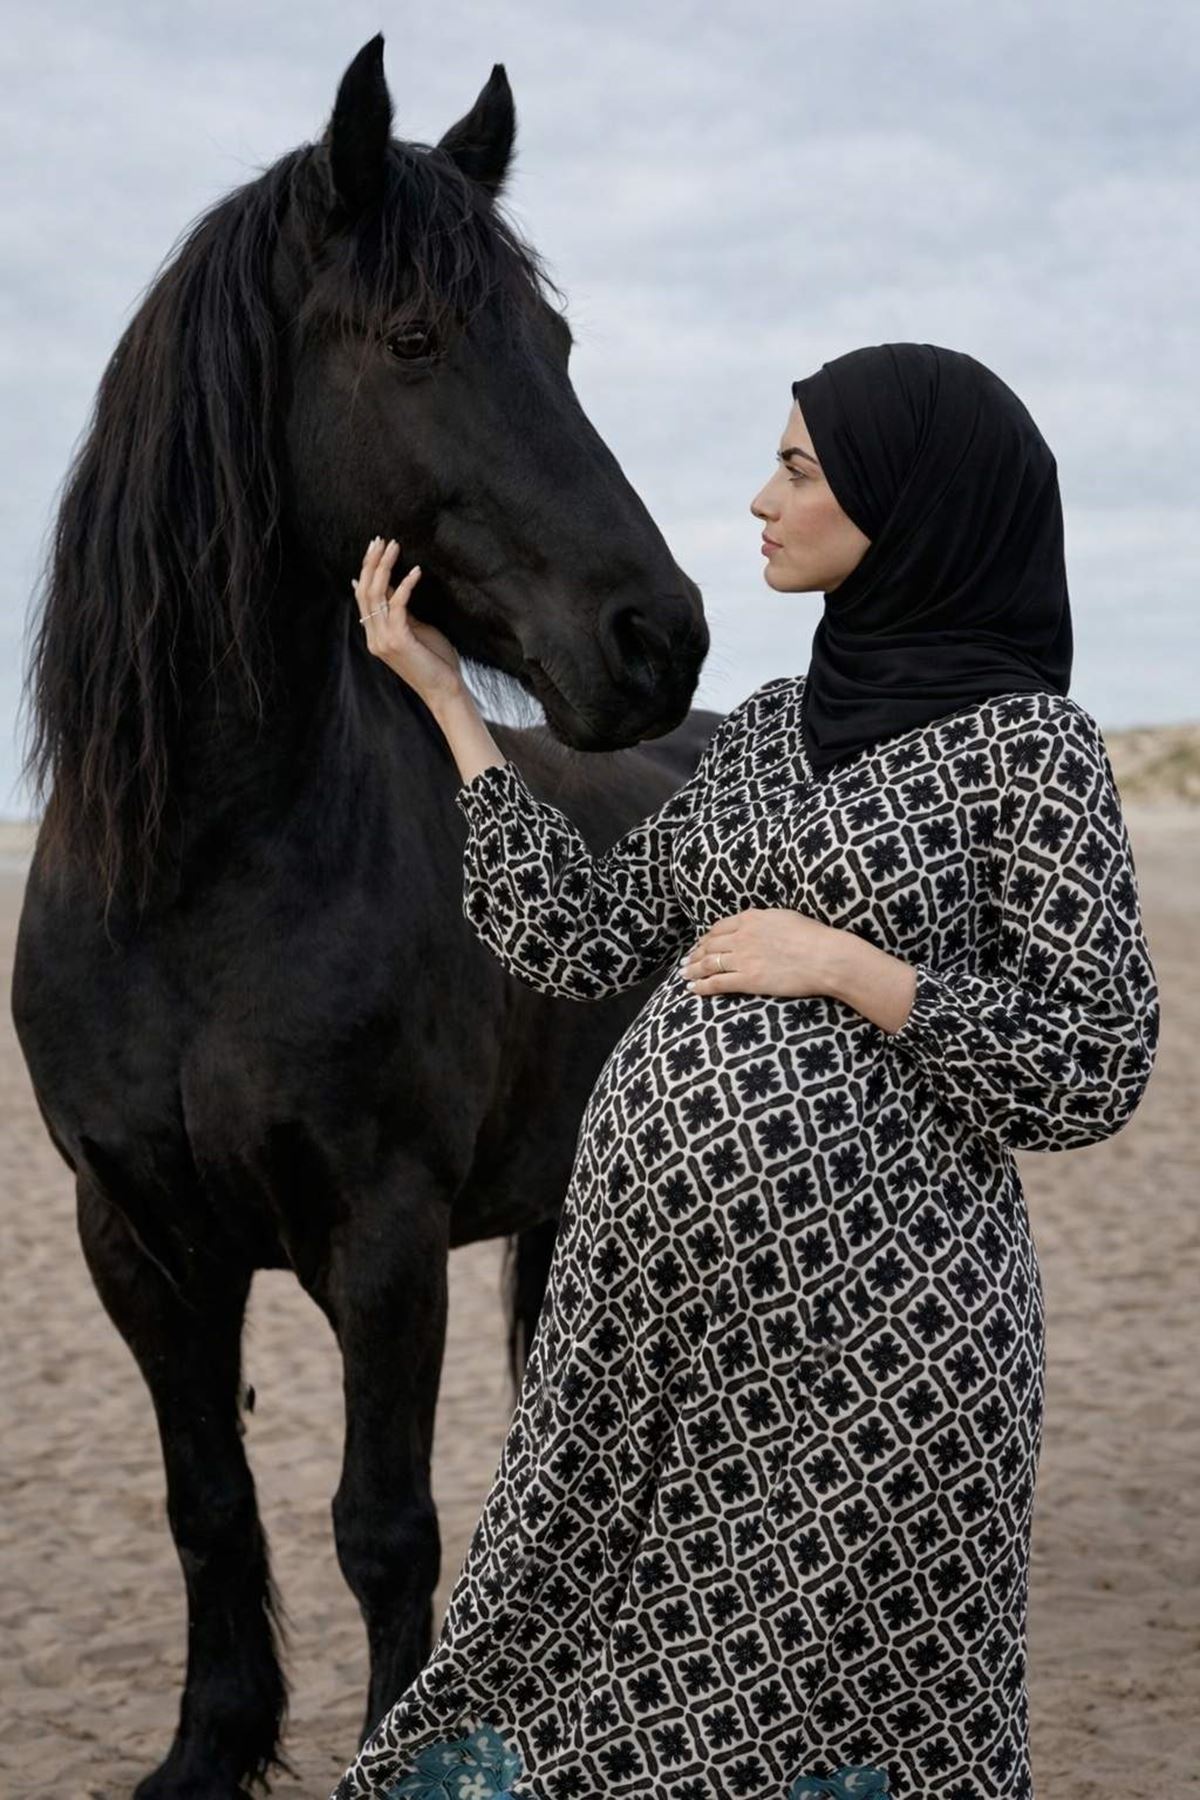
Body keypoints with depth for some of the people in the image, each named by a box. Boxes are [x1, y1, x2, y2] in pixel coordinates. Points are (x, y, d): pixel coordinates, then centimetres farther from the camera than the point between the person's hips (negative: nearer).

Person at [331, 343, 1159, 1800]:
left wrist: (841, 964, -16)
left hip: (863, 1292, -7)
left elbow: (1095, 1072, -10)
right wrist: (446, 696, 12)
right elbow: (577, 938, 11)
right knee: (589, 1665, 16)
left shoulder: (1027, 745, -8)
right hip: (657, 1280, 7)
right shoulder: (773, 726, 12)